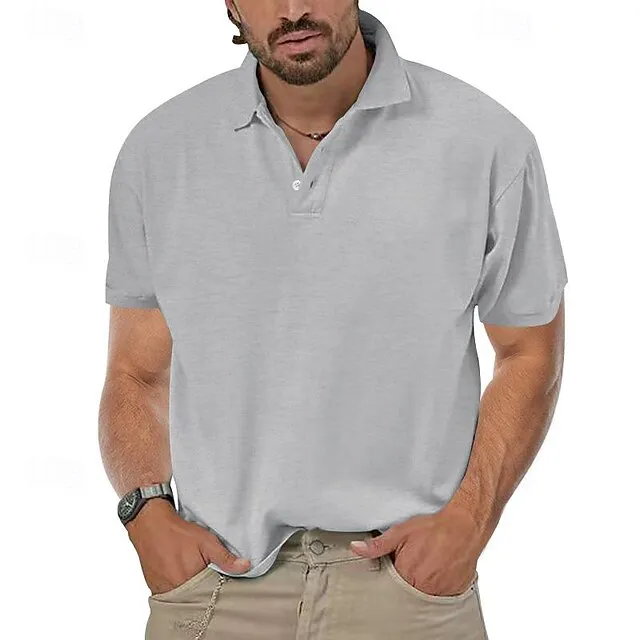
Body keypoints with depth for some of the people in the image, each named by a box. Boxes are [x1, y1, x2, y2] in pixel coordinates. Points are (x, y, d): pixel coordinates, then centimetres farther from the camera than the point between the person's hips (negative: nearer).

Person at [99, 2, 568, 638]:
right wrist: (146, 509, -10)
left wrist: (469, 520, -8)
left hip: (412, 577, -1)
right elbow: (136, 373, 7)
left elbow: (529, 351, 4)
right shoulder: (157, 151, 1)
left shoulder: (487, 142, -5)